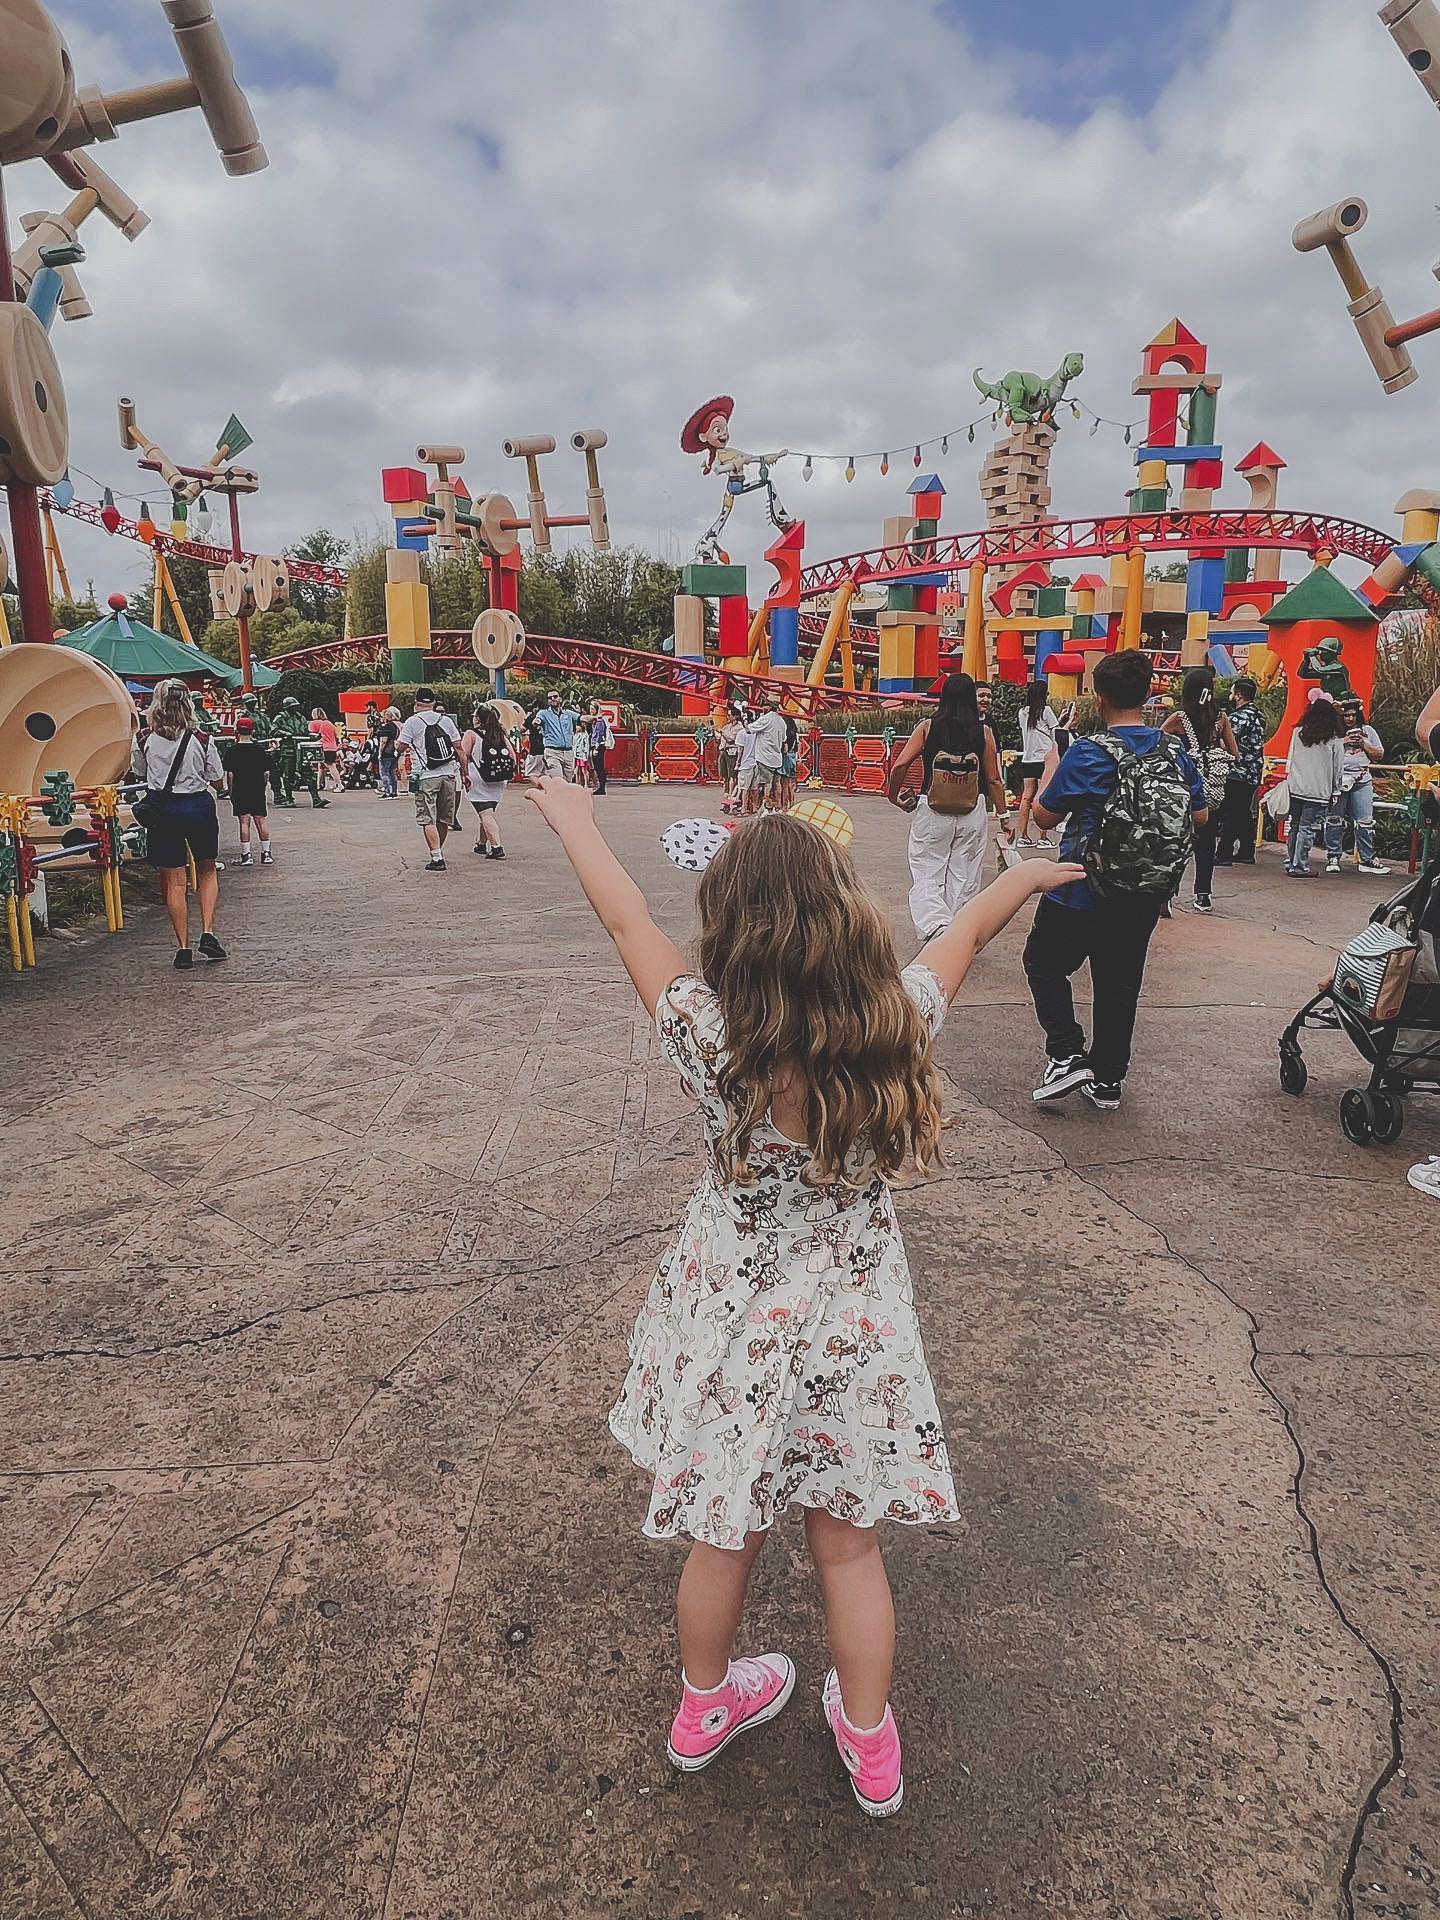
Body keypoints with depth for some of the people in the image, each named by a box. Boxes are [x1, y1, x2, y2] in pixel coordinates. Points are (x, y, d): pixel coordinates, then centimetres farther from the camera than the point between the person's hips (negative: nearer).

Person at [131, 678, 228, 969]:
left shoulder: (145, 740, -5)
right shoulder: (200, 739, -8)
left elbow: (139, 774, 10)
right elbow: (218, 781, -1)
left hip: (163, 809, 0)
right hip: (199, 806, 0)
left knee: (174, 879, 7)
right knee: (206, 871, 19)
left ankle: (183, 947, 8)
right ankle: (207, 932, 7)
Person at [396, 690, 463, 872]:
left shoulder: (412, 722, -2)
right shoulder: (446, 720, 8)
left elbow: (402, 747, 0)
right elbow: (458, 748, 6)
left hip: (426, 777, -4)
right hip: (449, 774, 4)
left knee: (428, 820, -3)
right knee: (443, 819, 14)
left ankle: (437, 858, -11)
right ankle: (439, 853, 25)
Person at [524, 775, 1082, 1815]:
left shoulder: (712, 1038, -25)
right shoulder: (897, 1021, -19)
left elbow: (628, 919, -10)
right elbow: (970, 929, 2)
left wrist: (572, 817, 7)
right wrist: (1029, 872, 22)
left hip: (733, 1327, 0)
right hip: (852, 1331, 1)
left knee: (723, 1539, 22)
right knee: (848, 1543, 22)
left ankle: (705, 1707, 50)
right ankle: (871, 1748, 44)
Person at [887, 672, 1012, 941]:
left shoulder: (928, 727, -1)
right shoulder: (983, 732, 1)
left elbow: (900, 764, -9)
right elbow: (994, 779, 2)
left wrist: (894, 796, 7)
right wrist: (1004, 815, 12)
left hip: (932, 810, -1)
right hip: (973, 813, 1)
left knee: (926, 876, 3)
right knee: (964, 878, 12)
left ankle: (936, 925, -23)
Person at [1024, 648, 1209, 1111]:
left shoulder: (1088, 753, -17)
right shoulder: (1175, 752, 0)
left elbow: (1045, 815, -10)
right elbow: (1201, 815, 9)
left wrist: (1048, 769, 6)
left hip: (1082, 893, -5)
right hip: (1145, 897, 5)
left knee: (1045, 963, 14)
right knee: (1120, 982, 15)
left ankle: (1067, 1055, 1)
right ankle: (1107, 1080, 24)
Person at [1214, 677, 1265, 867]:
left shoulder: (1242, 716, -15)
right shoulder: (1258, 714, 15)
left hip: (1238, 774, -10)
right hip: (1253, 774, 10)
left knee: (1227, 814, -6)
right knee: (1244, 814, 15)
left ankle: (1223, 855, -7)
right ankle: (1246, 854, 19)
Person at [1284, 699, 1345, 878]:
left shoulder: (1298, 732, 2)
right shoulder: (1334, 740, -3)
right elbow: (1338, 768, 3)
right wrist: (1336, 791, 10)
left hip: (1294, 788, 4)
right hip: (1318, 791, -4)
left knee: (1294, 826, 13)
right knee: (1307, 829, -1)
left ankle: (1290, 863, 19)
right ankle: (1300, 866, -1)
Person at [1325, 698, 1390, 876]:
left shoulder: (1368, 731, 15)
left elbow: (1379, 755, 14)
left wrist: (1363, 744, 0)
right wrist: (1342, 742, -10)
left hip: (1362, 781, 2)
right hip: (1337, 779, -2)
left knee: (1365, 820, -1)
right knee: (1334, 819, -2)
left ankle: (1367, 859, 4)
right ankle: (1333, 857, 7)